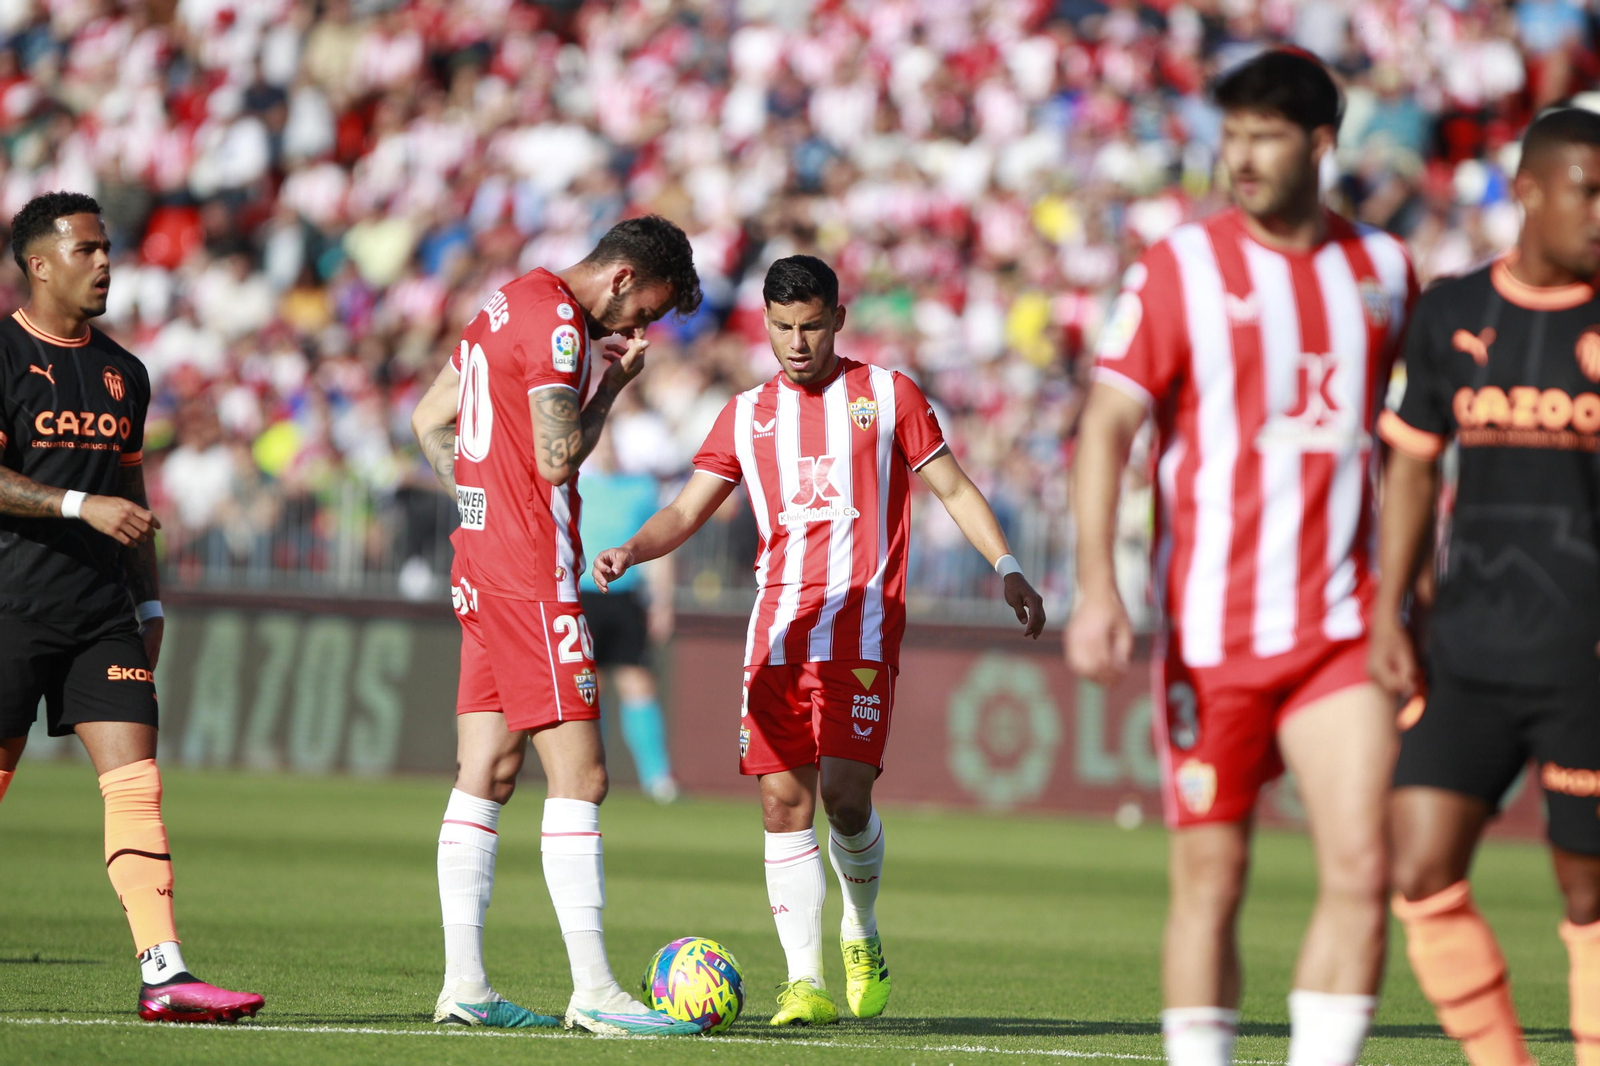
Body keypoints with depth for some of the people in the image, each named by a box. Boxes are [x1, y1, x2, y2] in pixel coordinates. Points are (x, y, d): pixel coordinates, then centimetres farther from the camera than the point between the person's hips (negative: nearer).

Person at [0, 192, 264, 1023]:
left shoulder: (121, 371, 15)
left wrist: (149, 604, 19)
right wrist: (81, 505, -23)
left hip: (102, 611, 5)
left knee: (135, 780, -6)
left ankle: (162, 971, -13)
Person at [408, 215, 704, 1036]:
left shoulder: (508, 304, 17)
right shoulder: (557, 322, -14)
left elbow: (429, 420, 24)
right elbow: (558, 459, -18)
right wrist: (615, 380, -6)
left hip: (483, 560, 10)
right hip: (532, 574, -10)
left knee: (487, 776, 8)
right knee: (578, 775, -10)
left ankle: (464, 984, 8)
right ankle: (593, 991, -13)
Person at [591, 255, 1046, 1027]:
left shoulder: (887, 396, 7)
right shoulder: (747, 415, 14)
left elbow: (953, 487, 10)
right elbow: (688, 509, 11)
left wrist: (1006, 568, -1)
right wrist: (630, 551, -8)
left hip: (863, 626, -3)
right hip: (777, 628, 3)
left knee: (845, 794, -15)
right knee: (784, 799, -4)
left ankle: (862, 935, 13)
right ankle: (805, 981, 1)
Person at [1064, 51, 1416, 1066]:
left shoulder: (1384, 269, 8)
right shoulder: (1179, 269, -2)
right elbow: (1108, 426, -7)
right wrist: (1098, 587, -19)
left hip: (1343, 630, 2)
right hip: (1213, 628, -2)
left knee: (1362, 869, -10)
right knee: (1210, 882, 2)